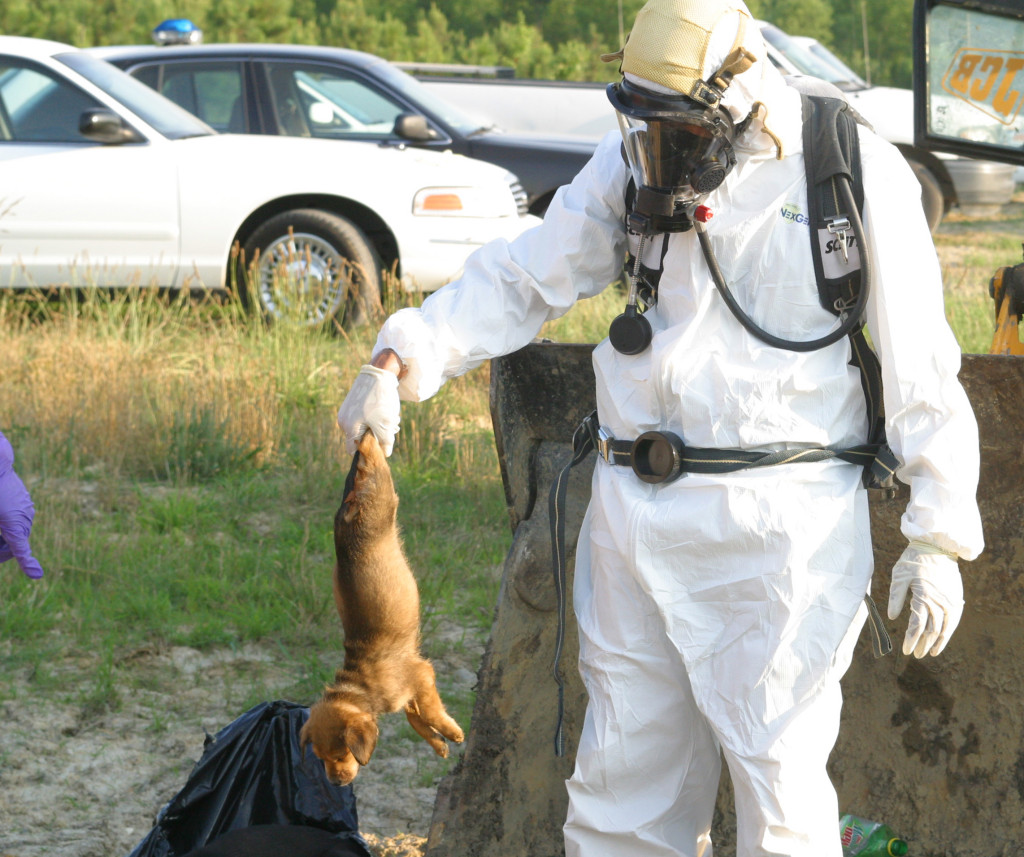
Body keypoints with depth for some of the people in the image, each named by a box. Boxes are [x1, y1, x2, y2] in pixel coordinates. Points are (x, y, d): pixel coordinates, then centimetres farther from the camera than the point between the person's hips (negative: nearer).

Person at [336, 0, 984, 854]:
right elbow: (524, 277, 10)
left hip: (777, 526, -5)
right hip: (635, 516, 5)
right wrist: (401, 358, -4)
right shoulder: (637, 161, 5)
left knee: (776, 774, -5)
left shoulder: (855, 176, -8)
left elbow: (919, 369, -5)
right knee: (626, 773, 10)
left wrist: (939, 535, -5)